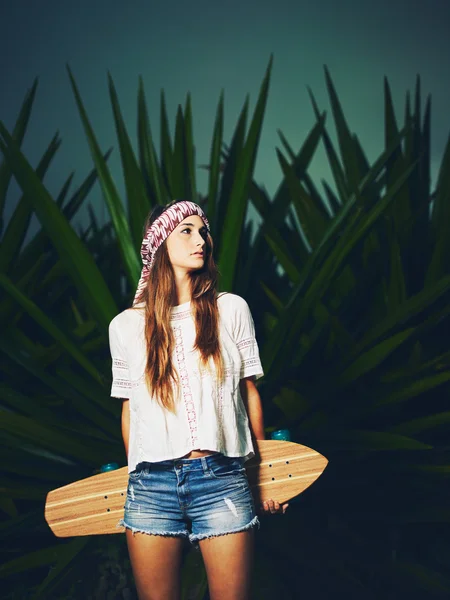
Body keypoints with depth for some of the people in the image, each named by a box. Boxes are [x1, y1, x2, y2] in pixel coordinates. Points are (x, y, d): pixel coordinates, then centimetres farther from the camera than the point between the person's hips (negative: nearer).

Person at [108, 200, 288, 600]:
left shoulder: (231, 309, 6)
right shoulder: (126, 326, 7)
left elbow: (249, 390, 10)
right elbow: (129, 407, 13)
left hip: (222, 479, 0)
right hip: (151, 484, 1)